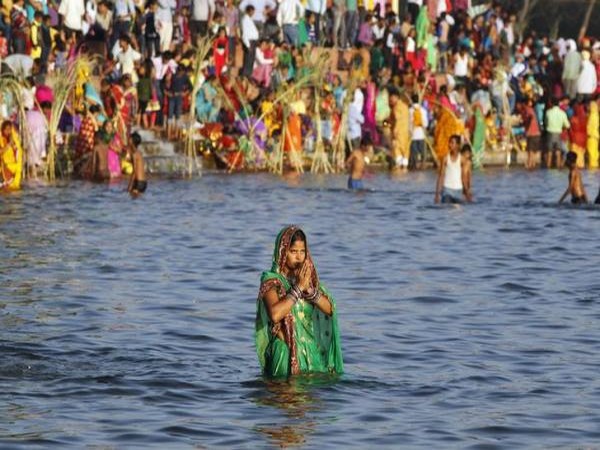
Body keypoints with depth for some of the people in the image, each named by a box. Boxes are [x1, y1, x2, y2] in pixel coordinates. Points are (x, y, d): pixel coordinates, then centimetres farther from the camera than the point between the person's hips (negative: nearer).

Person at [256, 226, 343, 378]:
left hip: (311, 347, 5)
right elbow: (274, 314, -25)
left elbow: (329, 309, 0)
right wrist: (299, 287, -20)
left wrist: (309, 288, -15)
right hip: (285, 350, -5)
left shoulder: (308, 277, 11)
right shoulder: (271, 280, -6)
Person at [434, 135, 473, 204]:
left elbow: (464, 177, 2)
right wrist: (437, 193, -4)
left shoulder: (462, 159, -1)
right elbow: (441, 176, -1)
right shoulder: (445, 158, -2)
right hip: (447, 189, -1)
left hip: (458, 190, 1)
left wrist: (467, 192, 1)